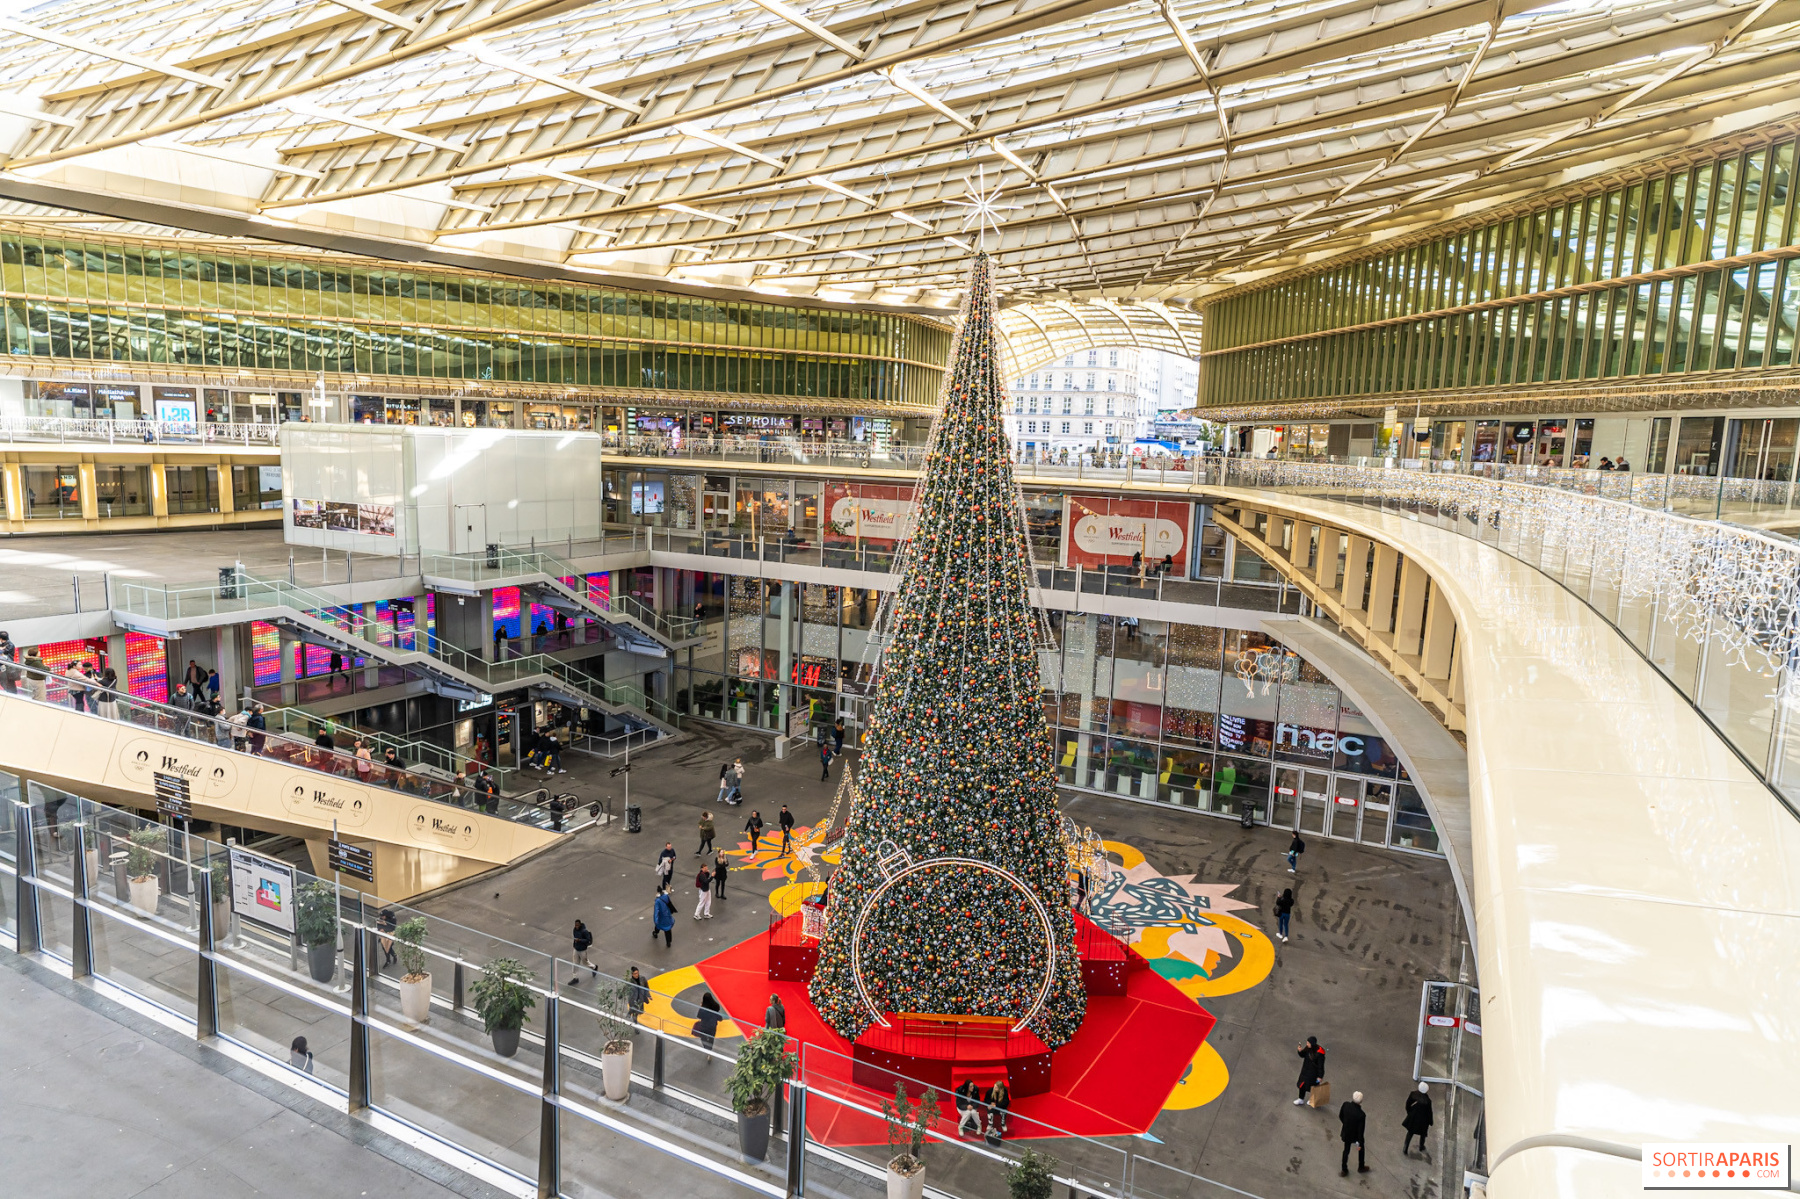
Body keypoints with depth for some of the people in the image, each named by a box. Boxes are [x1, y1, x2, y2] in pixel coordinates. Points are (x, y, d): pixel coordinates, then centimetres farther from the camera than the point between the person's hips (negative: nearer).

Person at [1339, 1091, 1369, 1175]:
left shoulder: (1345, 1105, -23)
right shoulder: (1361, 1115, -35)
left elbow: (1340, 1116, -4)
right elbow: (1360, 1130, -23)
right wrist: (1360, 1144, -9)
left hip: (1346, 1133, 3)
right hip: (1355, 1135, -3)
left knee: (1346, 1150, 25)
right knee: (1361, 1149, 28)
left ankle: (1344, 1169, 37)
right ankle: (1361, 1167, 47)